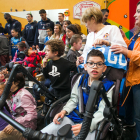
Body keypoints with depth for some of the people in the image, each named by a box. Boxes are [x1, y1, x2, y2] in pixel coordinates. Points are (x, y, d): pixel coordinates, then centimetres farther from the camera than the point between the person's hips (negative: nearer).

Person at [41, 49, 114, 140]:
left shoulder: (107, 86, -6)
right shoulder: (81, 79, 6)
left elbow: (102, 112, -11)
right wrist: (64, 111, -6)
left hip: (91, 122, -3)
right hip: (74, 116, 3)